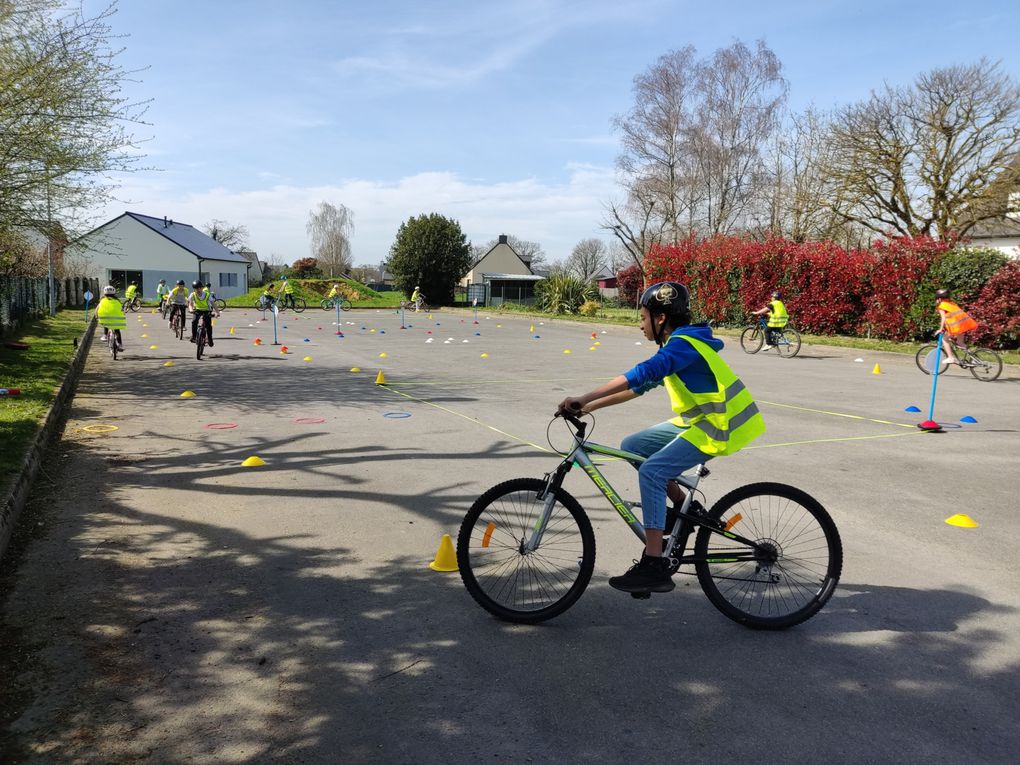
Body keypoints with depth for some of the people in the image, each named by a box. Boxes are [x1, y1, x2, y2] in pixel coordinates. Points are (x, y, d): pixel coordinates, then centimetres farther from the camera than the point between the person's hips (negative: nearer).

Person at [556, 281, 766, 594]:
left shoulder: (683, 344, -19)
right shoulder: (677, 345, 12)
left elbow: (640, 375, -35)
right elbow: (640, 386, 14)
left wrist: (583, 399, -37)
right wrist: (590, 406, 6)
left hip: (718, 427, -10)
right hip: (696, 420, 10)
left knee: (651, 471, -21)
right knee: (632, 446, 5)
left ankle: (654, 568, -18)